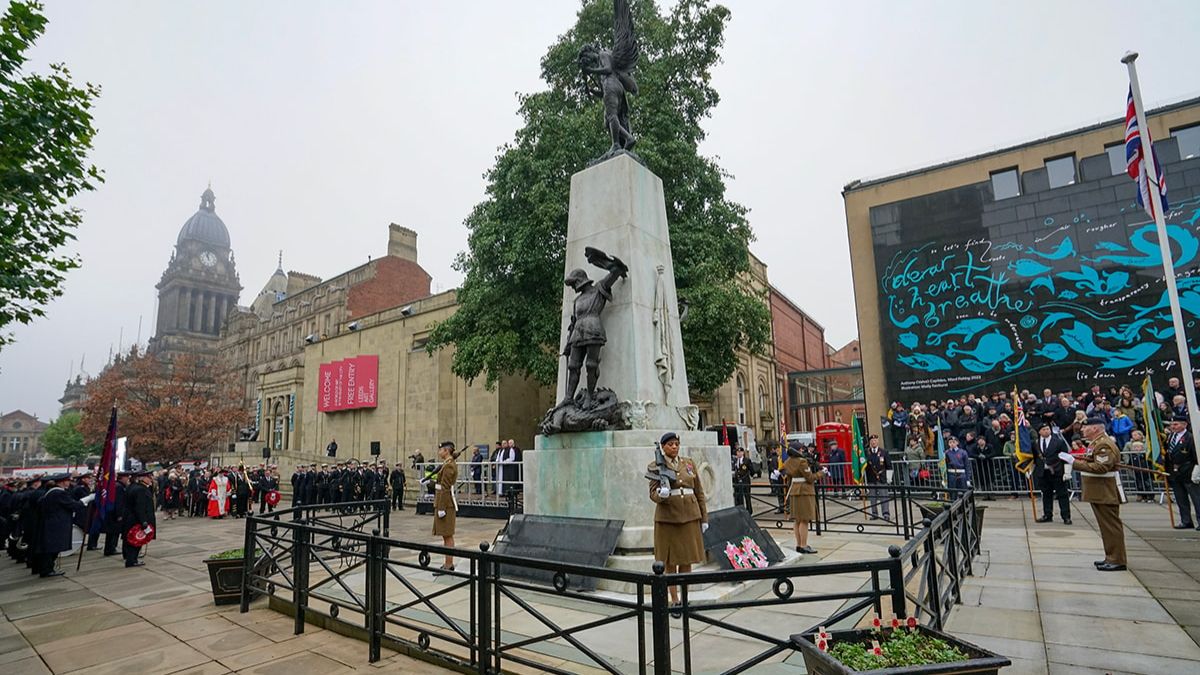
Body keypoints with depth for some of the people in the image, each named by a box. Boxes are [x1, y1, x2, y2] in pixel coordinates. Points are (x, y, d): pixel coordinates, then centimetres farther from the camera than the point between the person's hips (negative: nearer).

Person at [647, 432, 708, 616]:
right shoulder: (655, 466, -1)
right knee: (670, 561, 5)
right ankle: (675, 601, 17)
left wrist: (704, 517, 9)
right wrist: (661, 494, -28)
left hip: (690, 516, 3)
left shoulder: (689, 463, 8)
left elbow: (699, 492, 11)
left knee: (687, 560, 8)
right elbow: (653, 494, -5)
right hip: (667, 518, -3)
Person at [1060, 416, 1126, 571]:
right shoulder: (1095, 443, 15)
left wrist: (1074, 462, -27)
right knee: (1106, 526, 16)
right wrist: (1072, 458, 6)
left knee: (1111, 526, -3)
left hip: (1106, 494, -10)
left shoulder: (1105, 445, -18)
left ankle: (1117, 560, 4)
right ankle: (1111, 557, 24)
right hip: (1098, 493, 10)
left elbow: (1100, 468, -27)